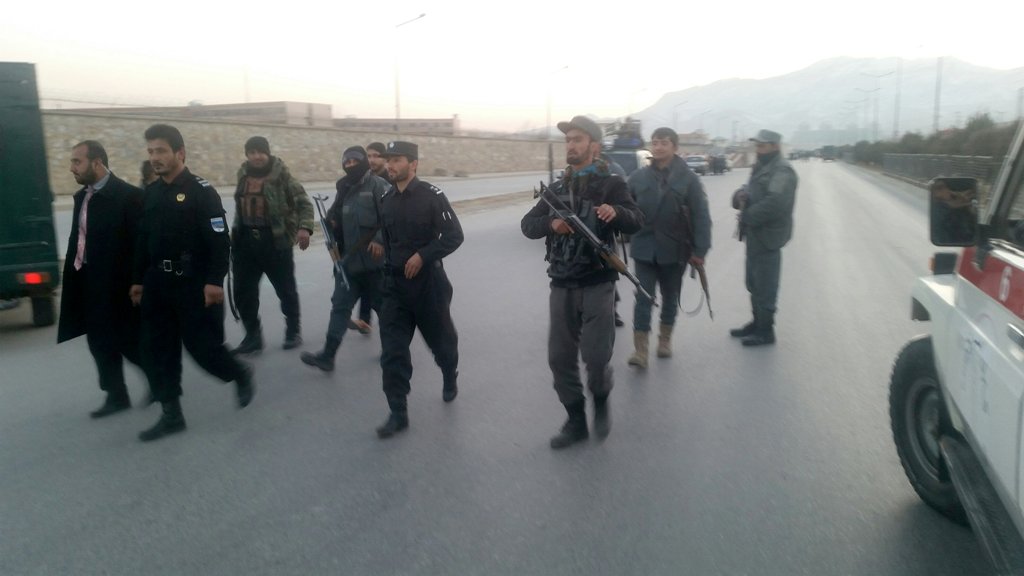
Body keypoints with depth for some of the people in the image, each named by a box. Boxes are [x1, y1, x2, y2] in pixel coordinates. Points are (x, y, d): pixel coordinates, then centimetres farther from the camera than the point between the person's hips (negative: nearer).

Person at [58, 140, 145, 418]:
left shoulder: (128, 195, -14)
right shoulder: (81, 196, 10)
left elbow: (139, 243, -16)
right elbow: (77, 239, 14)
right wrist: (71, 275, 10)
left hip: (117, 284, -8)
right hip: (89, 283, 8)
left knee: (126, 341, 1)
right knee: (100, 342, 12)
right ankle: (117, 395, 23)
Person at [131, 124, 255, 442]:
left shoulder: (201, 191, -10)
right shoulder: (151, 193, 11)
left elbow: (220, 240, -15)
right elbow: (143, 241, 17)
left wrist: (214, 281, -21)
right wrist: (138, 280, 16)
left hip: (194, 283, -7)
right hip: (158, 283, 7)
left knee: (202, 346, -3)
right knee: (156, 349, 6)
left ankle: (242, 375, 27)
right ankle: (171, 415, 16)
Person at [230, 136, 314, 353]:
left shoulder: (281, 175, -8)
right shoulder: (243, 174, 9)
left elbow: (303, 202, -9)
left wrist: (304, 227, -25)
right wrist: (236, 231, 18)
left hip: (276, 241, -5)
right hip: (246, 240, 5)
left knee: (286, 289, 7)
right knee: (243, 291, 6)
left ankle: (293, 331, 26)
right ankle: (253, 335, 19)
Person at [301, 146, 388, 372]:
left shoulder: (377, 185, -8)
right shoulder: (344, 189, 15)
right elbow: (337, 220, 24)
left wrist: (380, 241, -29)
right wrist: (331, 221, 1)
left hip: (373, 259, -7)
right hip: (349, 259, 7)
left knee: (382, 304, 8)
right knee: (340, 305, 3)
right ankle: (327, 355, 3)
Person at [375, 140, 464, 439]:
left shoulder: (432, 195, -11)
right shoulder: (386, 199, 6)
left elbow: (454, 236, -14)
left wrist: (423, 255, -21)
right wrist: (390, 266, 12)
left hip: (428, 282, -4)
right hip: (394, 285, 4)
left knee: (441, 339, 15)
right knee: (392, 350, -3)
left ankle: (450, 378, 46)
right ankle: (398, 413, 4)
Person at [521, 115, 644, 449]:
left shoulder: (610, 184, -1)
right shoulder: (557, 188, 14)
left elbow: (636, 222, -13)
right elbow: (528, 225, 6)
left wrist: (617, 212, -35)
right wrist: (551, 223, -15)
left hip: (597, 284, -4)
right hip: (562, 286, 5)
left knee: (596, 356, -10)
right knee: (560, 358, 5)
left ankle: (601, 403, 22)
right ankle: (576, 421, 22)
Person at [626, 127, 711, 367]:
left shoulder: (688, 178, -5)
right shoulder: (638, 177, 0)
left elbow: (701, 216, -8)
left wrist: (699, 250, -12)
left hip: (674, 249, 0)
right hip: (644, 249, 0)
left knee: (670, 297, 15)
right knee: (643, 298, -4)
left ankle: (665, 339, 34)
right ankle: (640, 349, -2)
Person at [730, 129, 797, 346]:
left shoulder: (782, 170, -15)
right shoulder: (761, 167, 17)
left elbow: (775, 203, -27)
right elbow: (748, 192, 17)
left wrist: (748, 217, -19)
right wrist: (740, 195, -7)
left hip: (767, 237, -10)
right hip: (755, 235, 10)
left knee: (765, 287, -2)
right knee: (754, 284, 18)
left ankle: (766, 331, 7)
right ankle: (757, 323, 31)